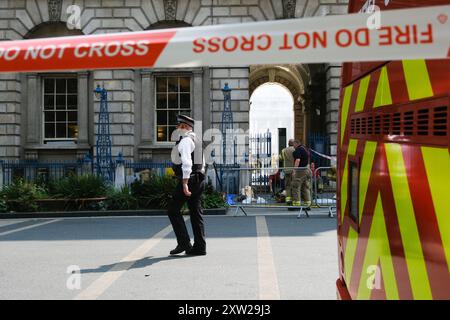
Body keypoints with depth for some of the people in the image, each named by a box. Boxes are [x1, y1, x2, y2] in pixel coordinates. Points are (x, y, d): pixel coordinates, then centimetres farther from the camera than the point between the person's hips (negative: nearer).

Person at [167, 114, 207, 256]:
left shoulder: (185, 140, -11)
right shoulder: (195, 139, 20)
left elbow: (186, 163, -22)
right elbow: (201, 163, 24)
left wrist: (185, 183, -26)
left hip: (188, 179, -9)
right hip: (199, 179, 9)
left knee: (173, 210, -1)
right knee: (196, 213, 8)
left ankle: (184, 243, -3)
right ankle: (199, 247, 9)